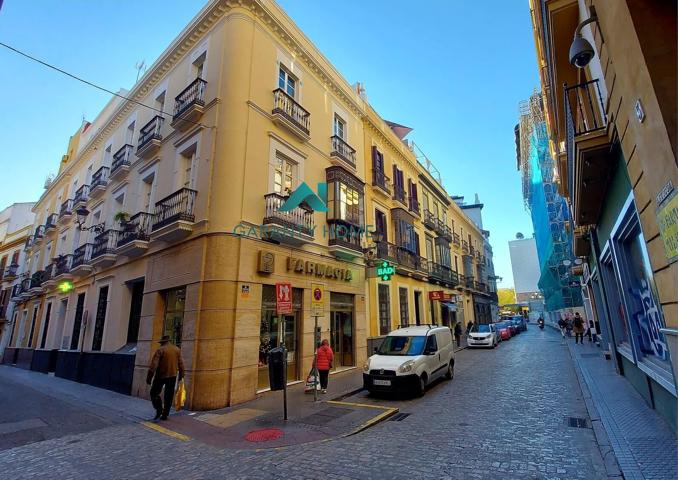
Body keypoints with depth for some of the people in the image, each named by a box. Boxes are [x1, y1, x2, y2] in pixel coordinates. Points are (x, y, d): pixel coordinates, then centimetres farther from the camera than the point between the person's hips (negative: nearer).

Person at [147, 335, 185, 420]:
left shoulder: (160, 350, -9)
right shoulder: (177, 349, 5)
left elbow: (153, 365, -15)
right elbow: (181, 364, 8)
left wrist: (149, 378, -10)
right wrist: (180, 375, 17)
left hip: (161, 376, -4)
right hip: (173, 376, 4)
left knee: (154, 393, 13)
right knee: (169, 396, 12)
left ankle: (159, 410, -1)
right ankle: (165, 415, 16)